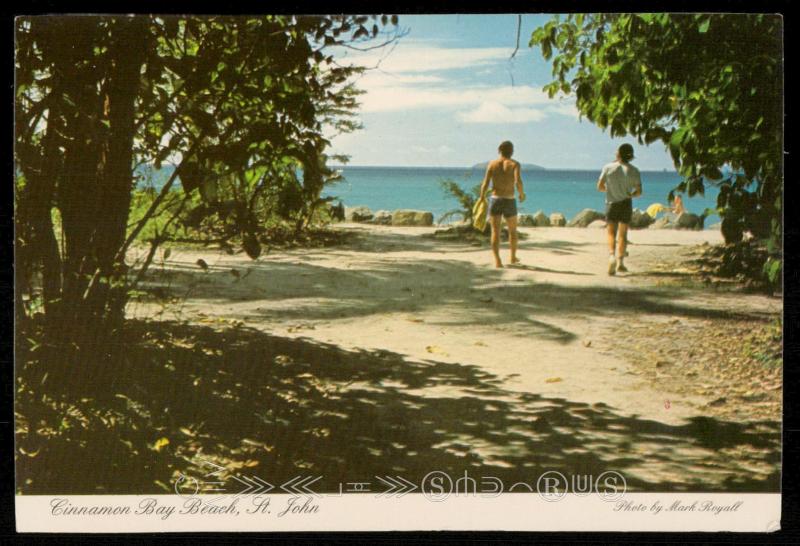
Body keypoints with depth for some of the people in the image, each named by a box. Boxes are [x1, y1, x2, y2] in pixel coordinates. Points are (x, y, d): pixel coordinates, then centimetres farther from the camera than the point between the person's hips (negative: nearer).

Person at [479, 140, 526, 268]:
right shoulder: (514, 164, -4)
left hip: (495, 200, 1)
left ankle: (497, 260, -13)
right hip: (509, 202, -1)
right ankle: (513, 257, 32)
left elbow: (485, 184, -5)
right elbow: (518, 182, -20)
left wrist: (482, 198, 9)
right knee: (512, 230, 21)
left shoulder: (492, 164, 1)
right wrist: (522, 194, -1)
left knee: (495, 232, 1)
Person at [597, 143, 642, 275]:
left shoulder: (608, 168, -5)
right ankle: (620, 262, 8)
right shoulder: (634, 171, -4)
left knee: (611, 233, 5)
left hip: (611, 203, 0)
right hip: (626, 204, 0)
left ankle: (612, 256, -19)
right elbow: (639, 191, -2)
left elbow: (600, 186, -1)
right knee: (622, 234, 10)